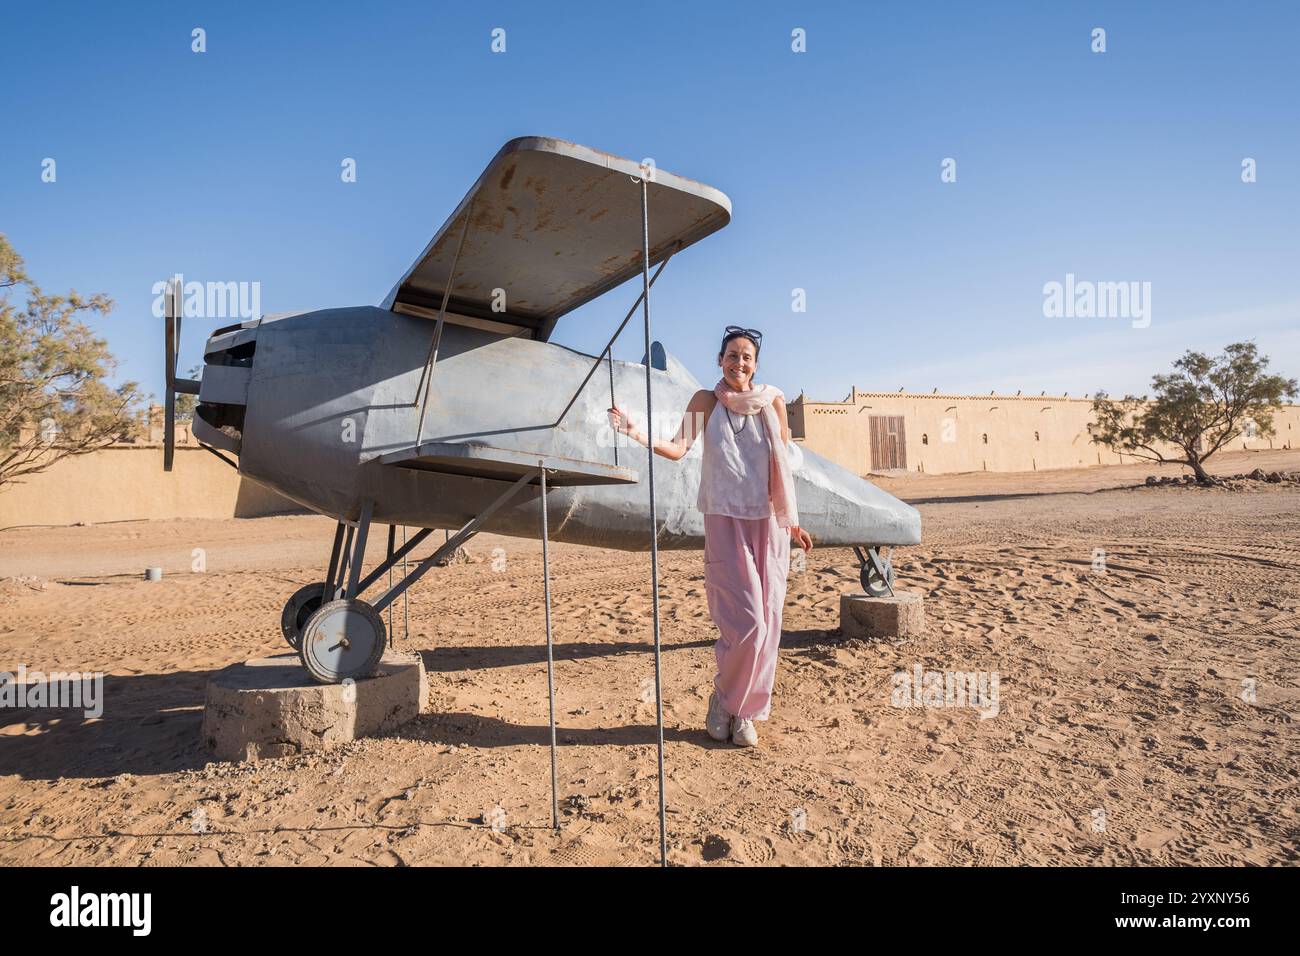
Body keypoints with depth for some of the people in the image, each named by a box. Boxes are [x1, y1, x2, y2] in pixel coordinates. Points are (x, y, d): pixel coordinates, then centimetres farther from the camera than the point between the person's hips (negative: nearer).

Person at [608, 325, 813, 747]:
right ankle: (724, 698, 16)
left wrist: (792, 521, 11)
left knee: (766, 622, 3)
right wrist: (635, 432, -23)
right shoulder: (707, 400, 2)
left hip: (769, 523, 3)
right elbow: (677, 448, -7)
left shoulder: (772, 400, 6)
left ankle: (745, 712, 19)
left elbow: (784, 465, 10)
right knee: (746, 621, -9)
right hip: (726, 521, -2)